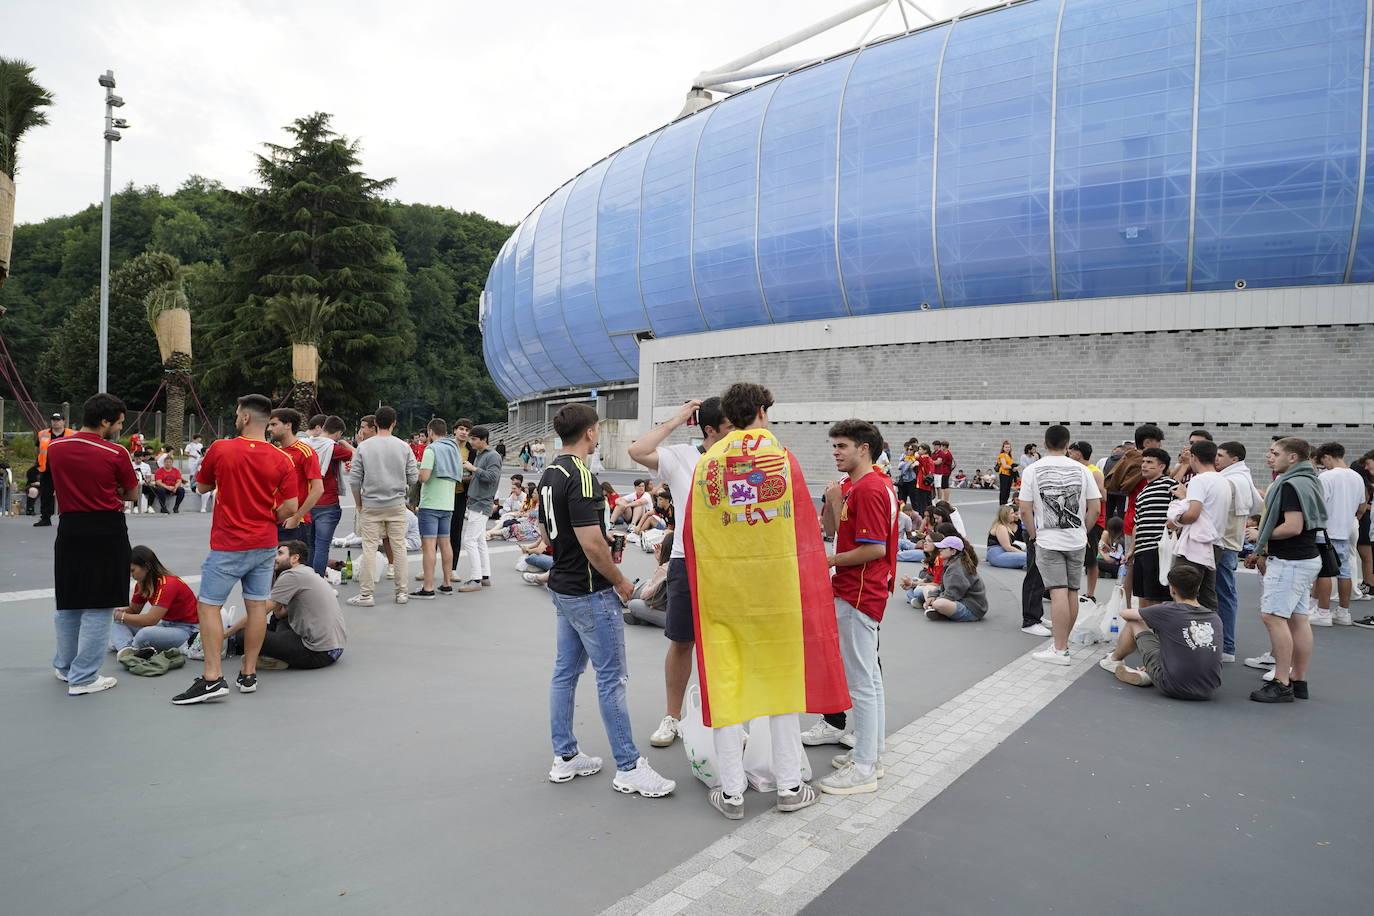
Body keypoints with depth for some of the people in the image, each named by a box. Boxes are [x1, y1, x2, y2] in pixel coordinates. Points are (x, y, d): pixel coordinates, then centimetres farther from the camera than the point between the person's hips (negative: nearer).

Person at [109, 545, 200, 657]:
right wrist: (121, 610, -6)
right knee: (117, 623, -2)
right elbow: (134, 609, 16)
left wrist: (122, 616, -13)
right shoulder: (142, 584, 4)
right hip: (165, 625, 9)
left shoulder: (168, 584, -22)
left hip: (186, 629, -9)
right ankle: (125, 650, -27)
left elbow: (150, 620, -26)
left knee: (145, 634, -35)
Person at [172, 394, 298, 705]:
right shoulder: (281, 460, -4)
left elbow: (202, 487, 8)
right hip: (265, 545, 4)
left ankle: (212, 677, -3)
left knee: (208, 606, 3)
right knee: (257, 606, 8)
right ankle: (249, 674, 14)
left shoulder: (220, 449, -9)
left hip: (228, 545, -3)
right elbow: (289, 507, -5)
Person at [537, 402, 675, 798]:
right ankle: (629, 768, 7)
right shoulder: (581, 476, -21)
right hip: (590, 592, -10)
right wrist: (620, 580, -13)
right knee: (611, 677, -2)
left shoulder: (549, 474, 9)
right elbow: (591, 542, -25)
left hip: (562, 587, 10)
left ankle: (564, 757, 24)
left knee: (565, 671, 14)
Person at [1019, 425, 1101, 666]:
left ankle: (1059, 650, -4)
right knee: (1072, 592, 12)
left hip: (1048, 540, -3)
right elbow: (1094, 507, 2)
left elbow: (1025, 510, -7)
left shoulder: (1032, 470, -5)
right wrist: (1083, 531, 14)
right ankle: (1063, 642, 24)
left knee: (1058, 593, -6)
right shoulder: (1081, 470, 2)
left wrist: (1034, 536, 6)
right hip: (1076, 540, 3)